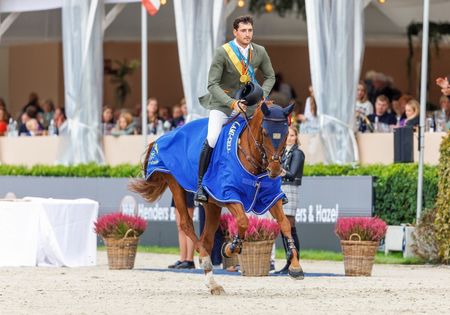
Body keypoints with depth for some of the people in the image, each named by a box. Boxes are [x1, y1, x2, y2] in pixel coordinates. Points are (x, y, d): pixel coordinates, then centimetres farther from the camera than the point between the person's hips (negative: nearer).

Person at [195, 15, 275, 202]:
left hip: (247, 104, 4)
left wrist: (262, 95, -8)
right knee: (212, 140, -25)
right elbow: (212, 85, -19)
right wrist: (232, 103, -30)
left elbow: (270, 77, 11)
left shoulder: (260, 52, -4)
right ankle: (200, 185, -14)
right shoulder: (222, 53, -17)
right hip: (222, 104, -4)